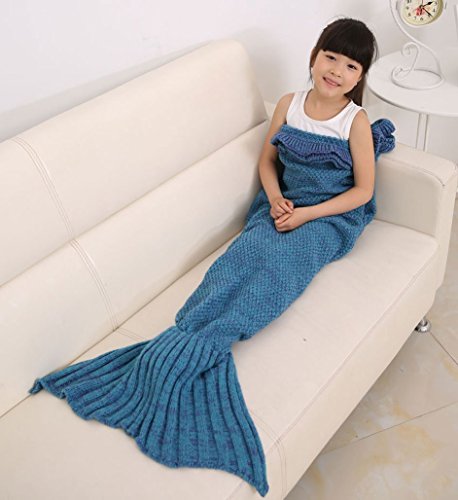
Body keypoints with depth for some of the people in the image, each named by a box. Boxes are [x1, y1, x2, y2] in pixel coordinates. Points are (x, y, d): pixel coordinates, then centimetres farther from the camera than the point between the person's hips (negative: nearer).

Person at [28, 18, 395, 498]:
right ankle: (188, 340, -43)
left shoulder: (357, 121, -7)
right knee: (242, 253, -28)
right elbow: (267, 159, 12)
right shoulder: (288, 104, 4)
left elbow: (363, 191, -5)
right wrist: (276, 199, -9)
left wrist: (305, 215, -15)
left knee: (278, 262, -33)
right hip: (282, 204, 4)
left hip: (330, 217, -4)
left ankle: (182, 348, -44)